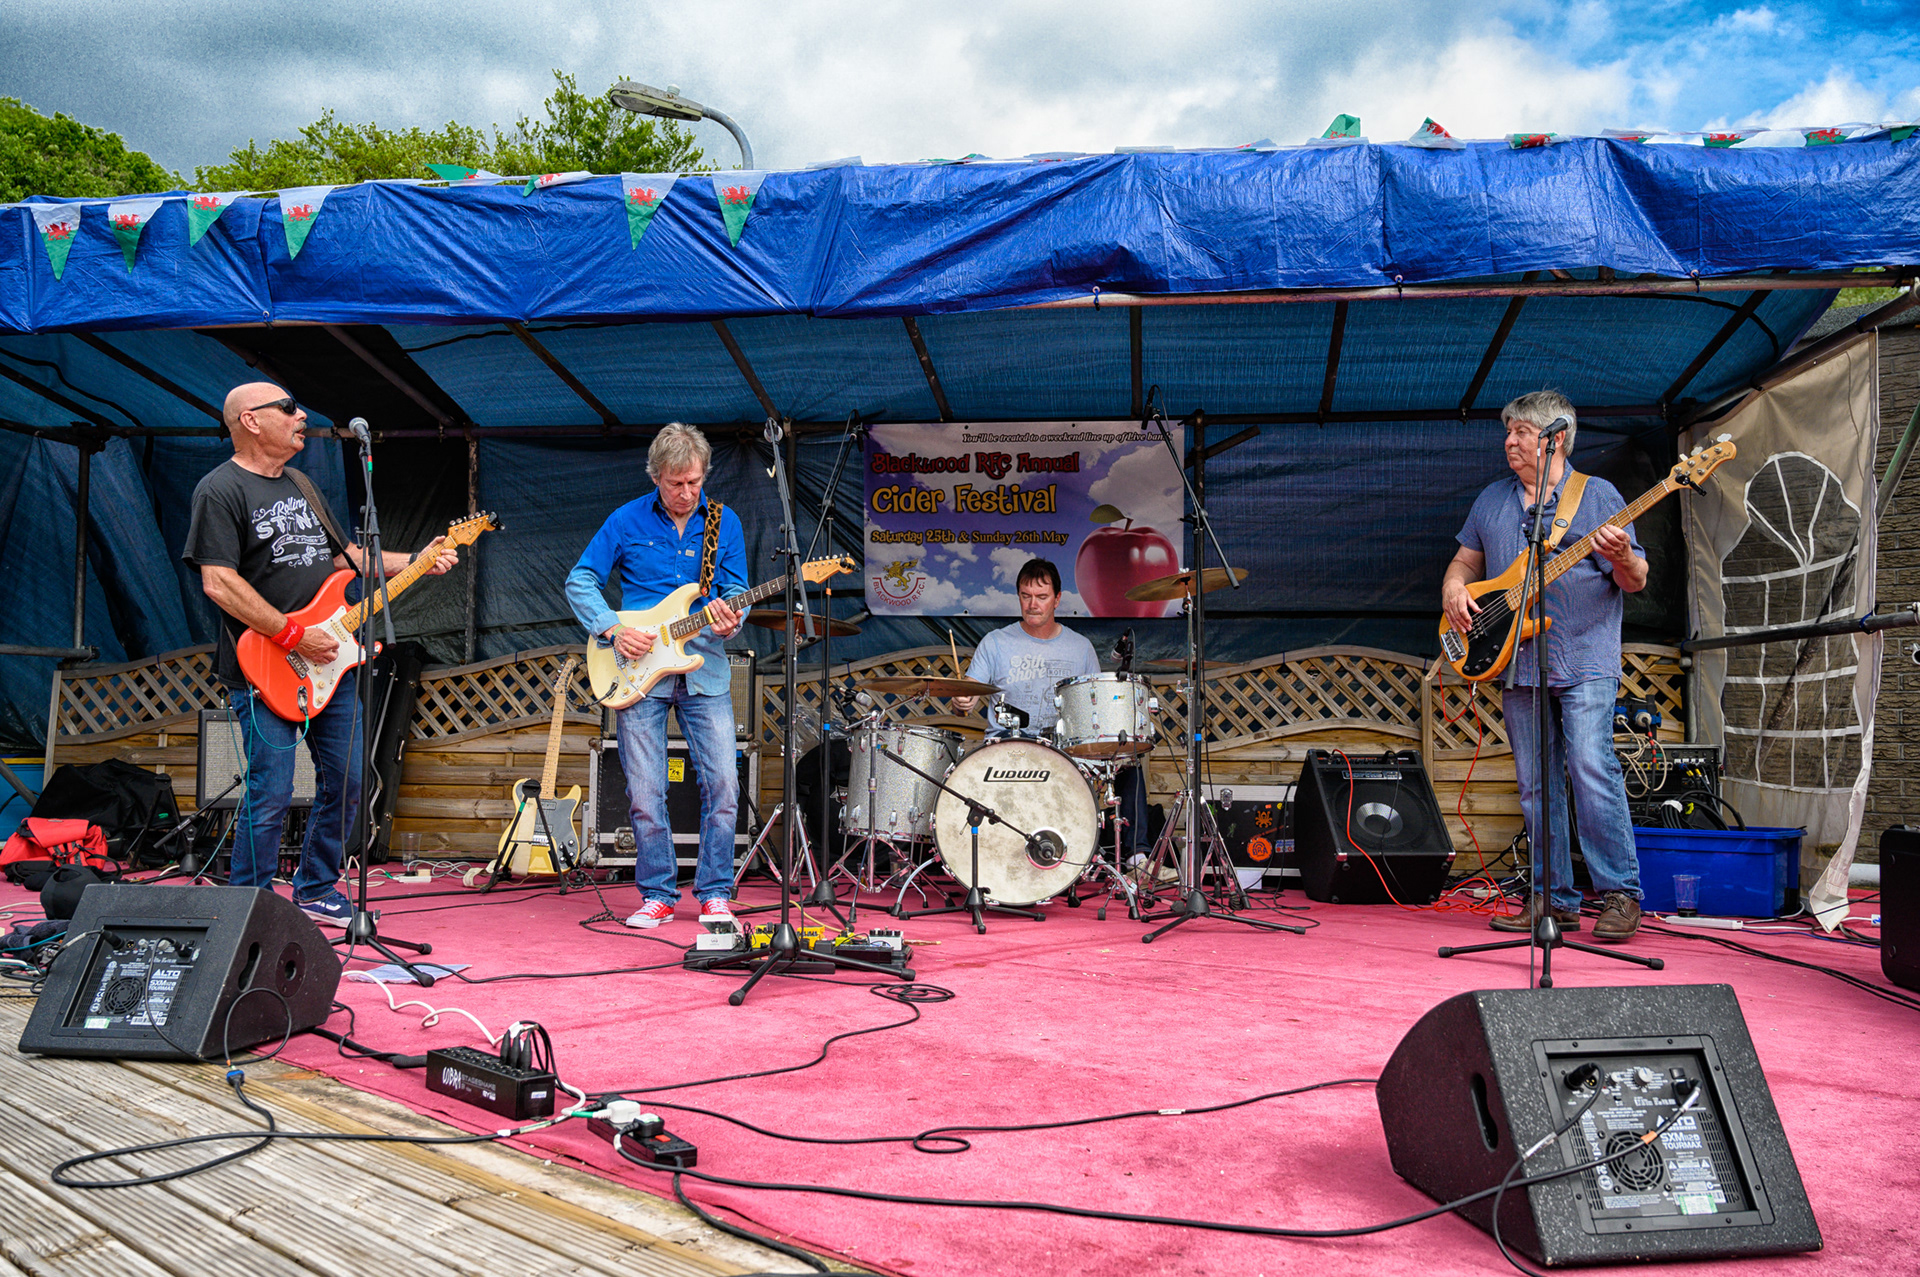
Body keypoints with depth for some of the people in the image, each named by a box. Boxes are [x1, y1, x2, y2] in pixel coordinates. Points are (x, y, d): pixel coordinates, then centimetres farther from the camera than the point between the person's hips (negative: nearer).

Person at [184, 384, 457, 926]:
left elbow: (340, 555, 24)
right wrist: (293, 636, -18)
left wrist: (415, 561, 12)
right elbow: (218, 582, -17)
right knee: (270, 795, -6)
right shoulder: (220, 489, -8)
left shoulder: (299, 485, 17)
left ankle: (316, 891, 25)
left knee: (345, 783, 10)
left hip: (330, 660, 8)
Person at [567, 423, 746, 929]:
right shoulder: (627, 521, 2)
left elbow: (737, 593, 8)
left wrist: (730, 621, -15)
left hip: (706, 671, 1)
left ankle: (715, 893, 9)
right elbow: (579, 581, 5)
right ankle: (657, 895, 16)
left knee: (723, 784, -4)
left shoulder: (725, 524, 7)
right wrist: (613, 629, -9)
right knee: (645, 793, 1)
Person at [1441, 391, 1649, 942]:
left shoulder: (1598, 496, 2)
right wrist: (1454, 588, 2)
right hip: (1516, 664, 5)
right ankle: (1554, 899, 13)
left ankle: (1620, 894, -4)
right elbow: (1465, 560, 24)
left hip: (1585, 661, -5)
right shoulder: (1492, 501, 16)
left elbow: (1635, 581, 0)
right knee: (1535, 787, 6)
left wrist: (1621, 558, -23)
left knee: (1592, 769, -15)